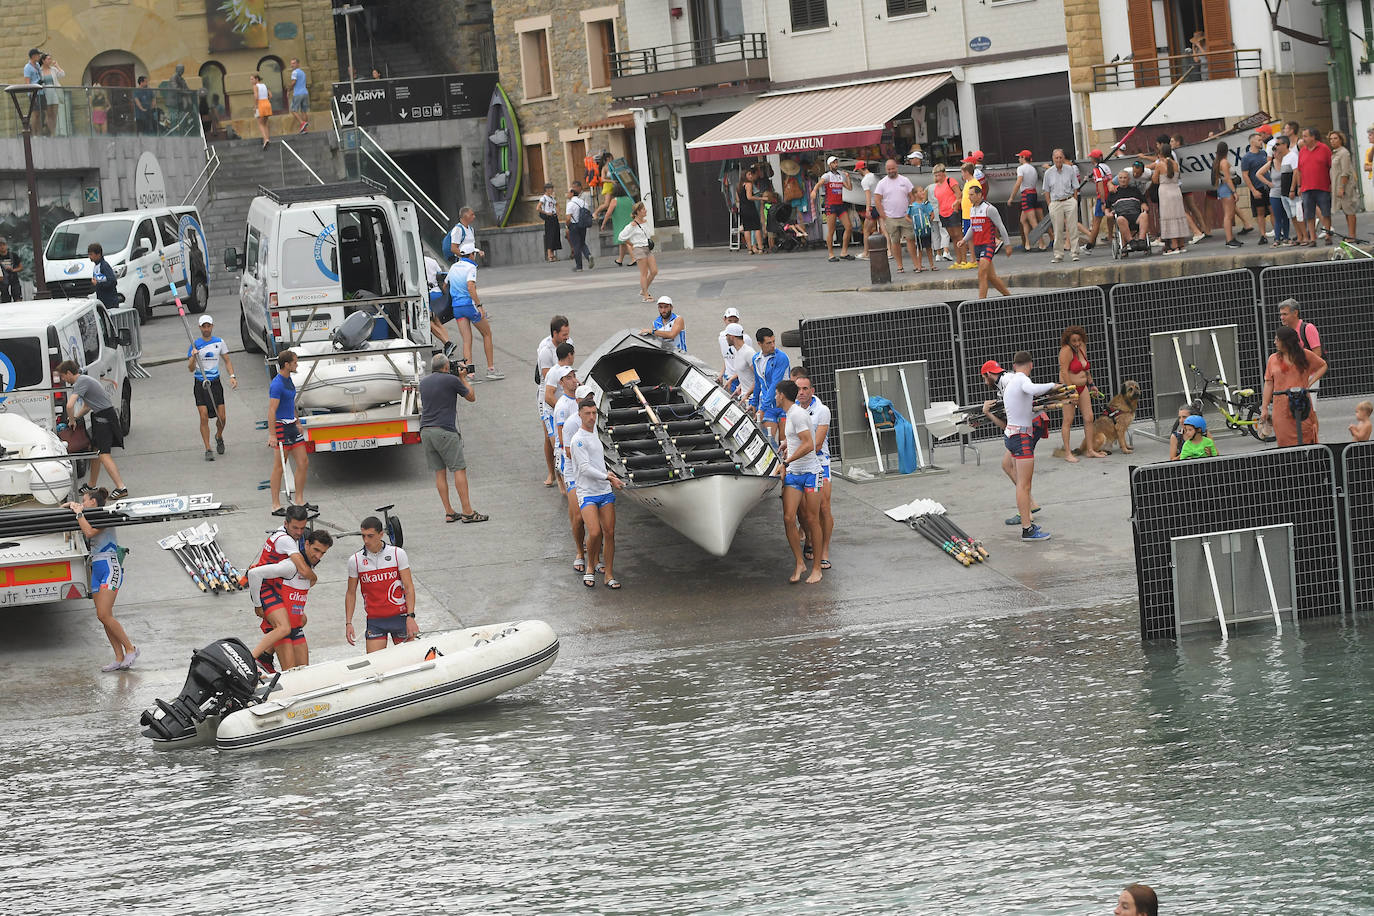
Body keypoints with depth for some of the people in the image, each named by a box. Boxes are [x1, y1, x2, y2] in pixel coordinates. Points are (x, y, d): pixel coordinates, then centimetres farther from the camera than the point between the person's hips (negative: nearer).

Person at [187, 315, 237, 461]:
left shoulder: (219, 342, 3)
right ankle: (208, 450, -4)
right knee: (204, 417, -9)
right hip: (200, 385, -2)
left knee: (221, 417, 1)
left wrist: (232, 376, -3)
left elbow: (227, 361, 12)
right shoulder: (195, 345, -4)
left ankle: (219, 437, 33)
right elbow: (191, 369, -5)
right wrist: (193, 357, -25)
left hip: (215, 383, 2)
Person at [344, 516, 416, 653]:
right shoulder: (355, 560, 1)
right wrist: (348, 623, 4)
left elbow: (409, 587, -3)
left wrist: (410, 617, -13)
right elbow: (351, 593, 10)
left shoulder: (398, 554, -3)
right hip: (375, 620, 1)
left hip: (400, 616, -1)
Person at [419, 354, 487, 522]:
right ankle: (467, 512, -8)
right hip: (445, 431, -6)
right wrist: (463, 378, 21)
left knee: (439, 472, 8)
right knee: (459, 469, -4)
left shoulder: (424, 382, 12)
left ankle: (449, 512, 7)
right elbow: (471, 397, 7)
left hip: (425, 431, 6)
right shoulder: (451, 380, -5)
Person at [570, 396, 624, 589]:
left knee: (609, 533, 1)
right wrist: (607, 477, -23)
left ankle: (609, 574, 8)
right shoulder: (578, 440, -12)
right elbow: (585, 468, -19)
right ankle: (590, 567, 5)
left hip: (605, 492, 7)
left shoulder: (594, 431, 13)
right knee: (594, 533, -19)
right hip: (587, 493, -7)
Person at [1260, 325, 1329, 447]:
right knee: (1285, 443, -3)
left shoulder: (1305, 355, 2)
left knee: (1306, 442, -4)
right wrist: (1264, 408, 5)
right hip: (1281, 408, 1)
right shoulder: (1273, 359, 6)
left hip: (1302, 407, -1)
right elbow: (1269, 384, 8)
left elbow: (1323, 366, 16)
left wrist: (1309, 382, 3)